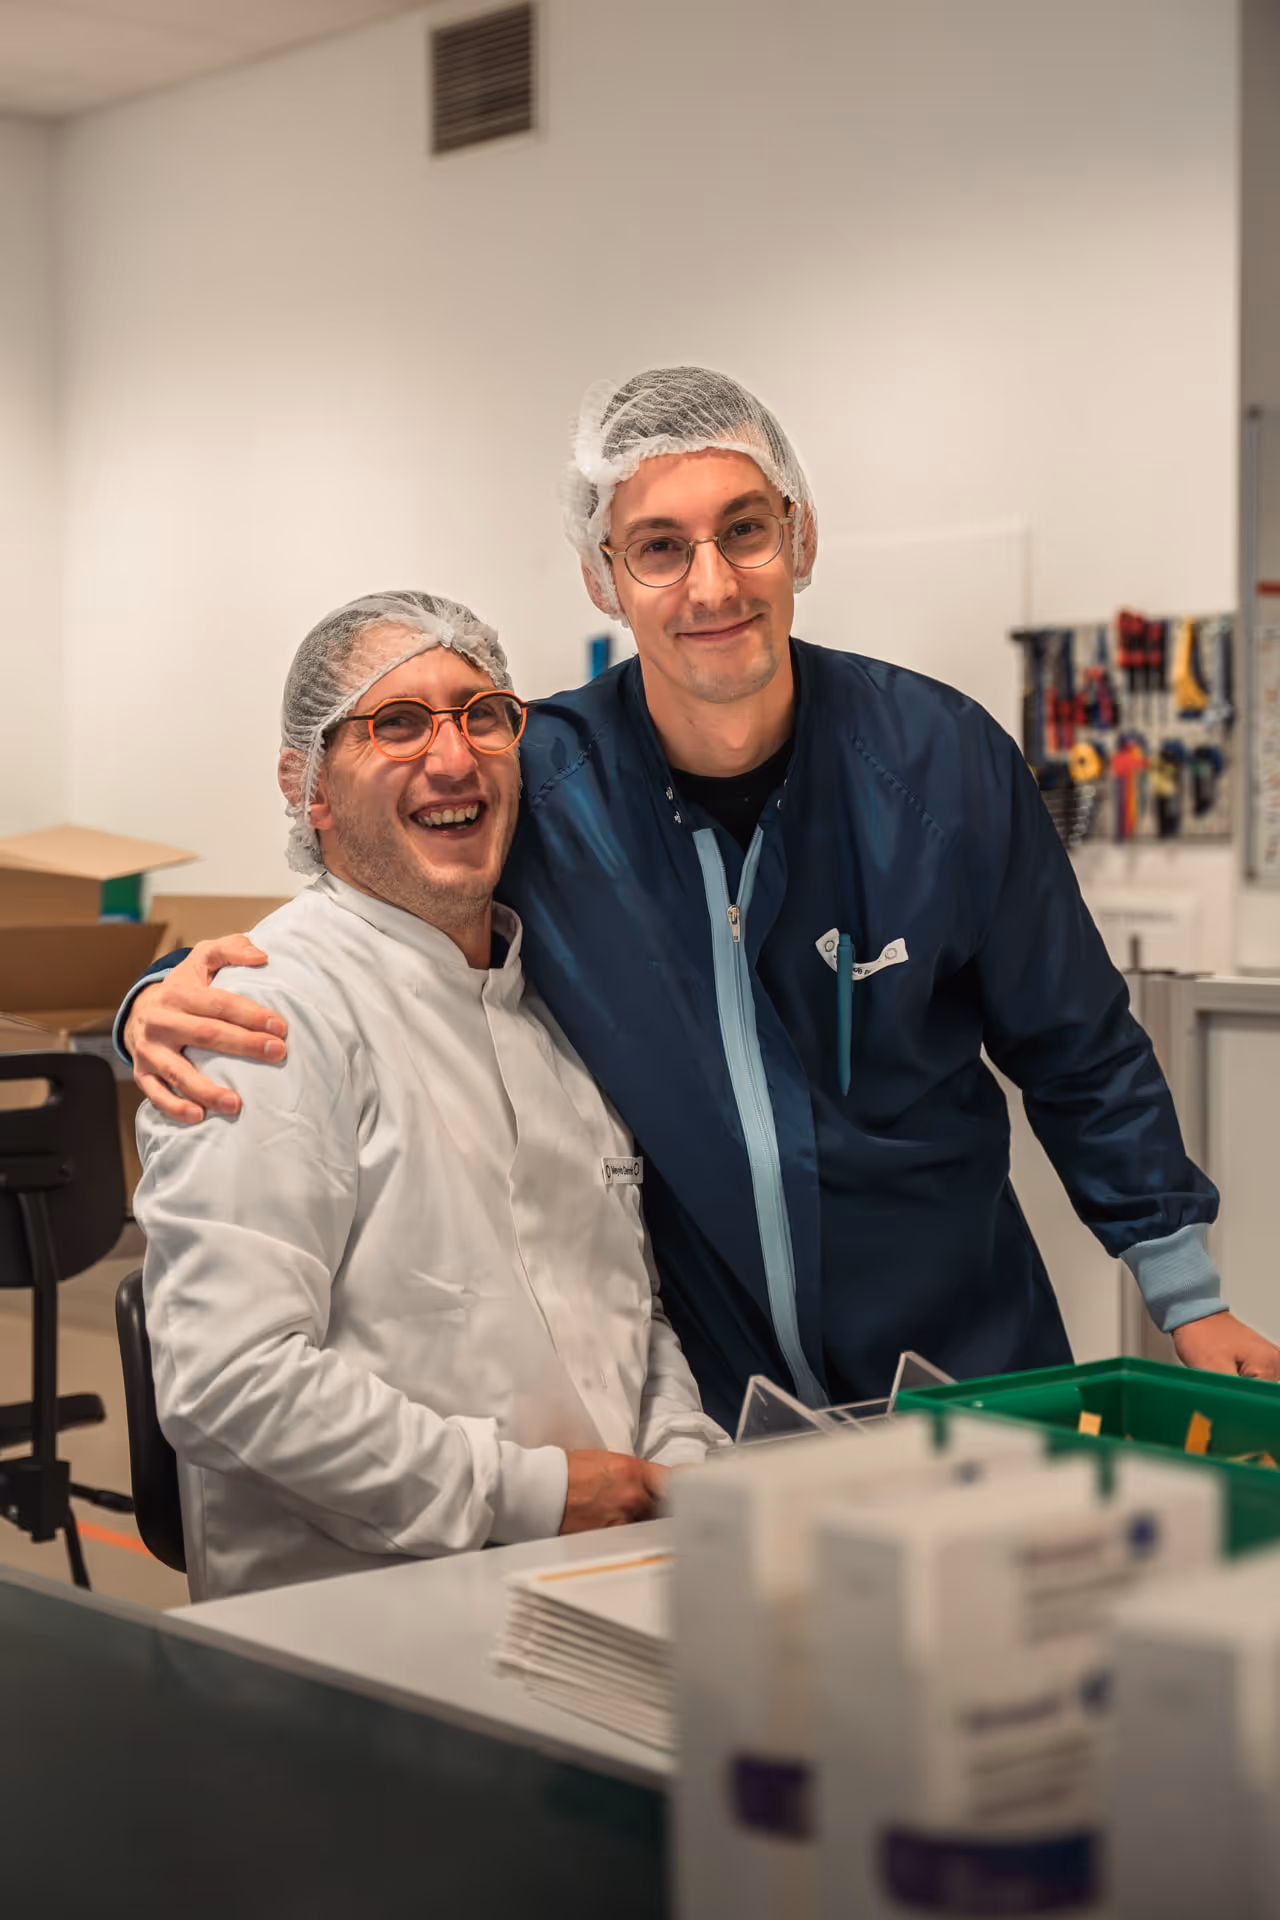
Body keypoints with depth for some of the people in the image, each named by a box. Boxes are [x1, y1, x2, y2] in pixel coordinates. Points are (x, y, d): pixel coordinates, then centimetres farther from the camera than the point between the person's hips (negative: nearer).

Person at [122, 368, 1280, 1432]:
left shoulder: (942, 759, -9)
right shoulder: (533, 782, -11)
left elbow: (1080, 1056, 2)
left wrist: (1187, 1297, 5)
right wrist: (176, 997, -19)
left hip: (966, 1372, 1)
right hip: (693, 1405, -1)